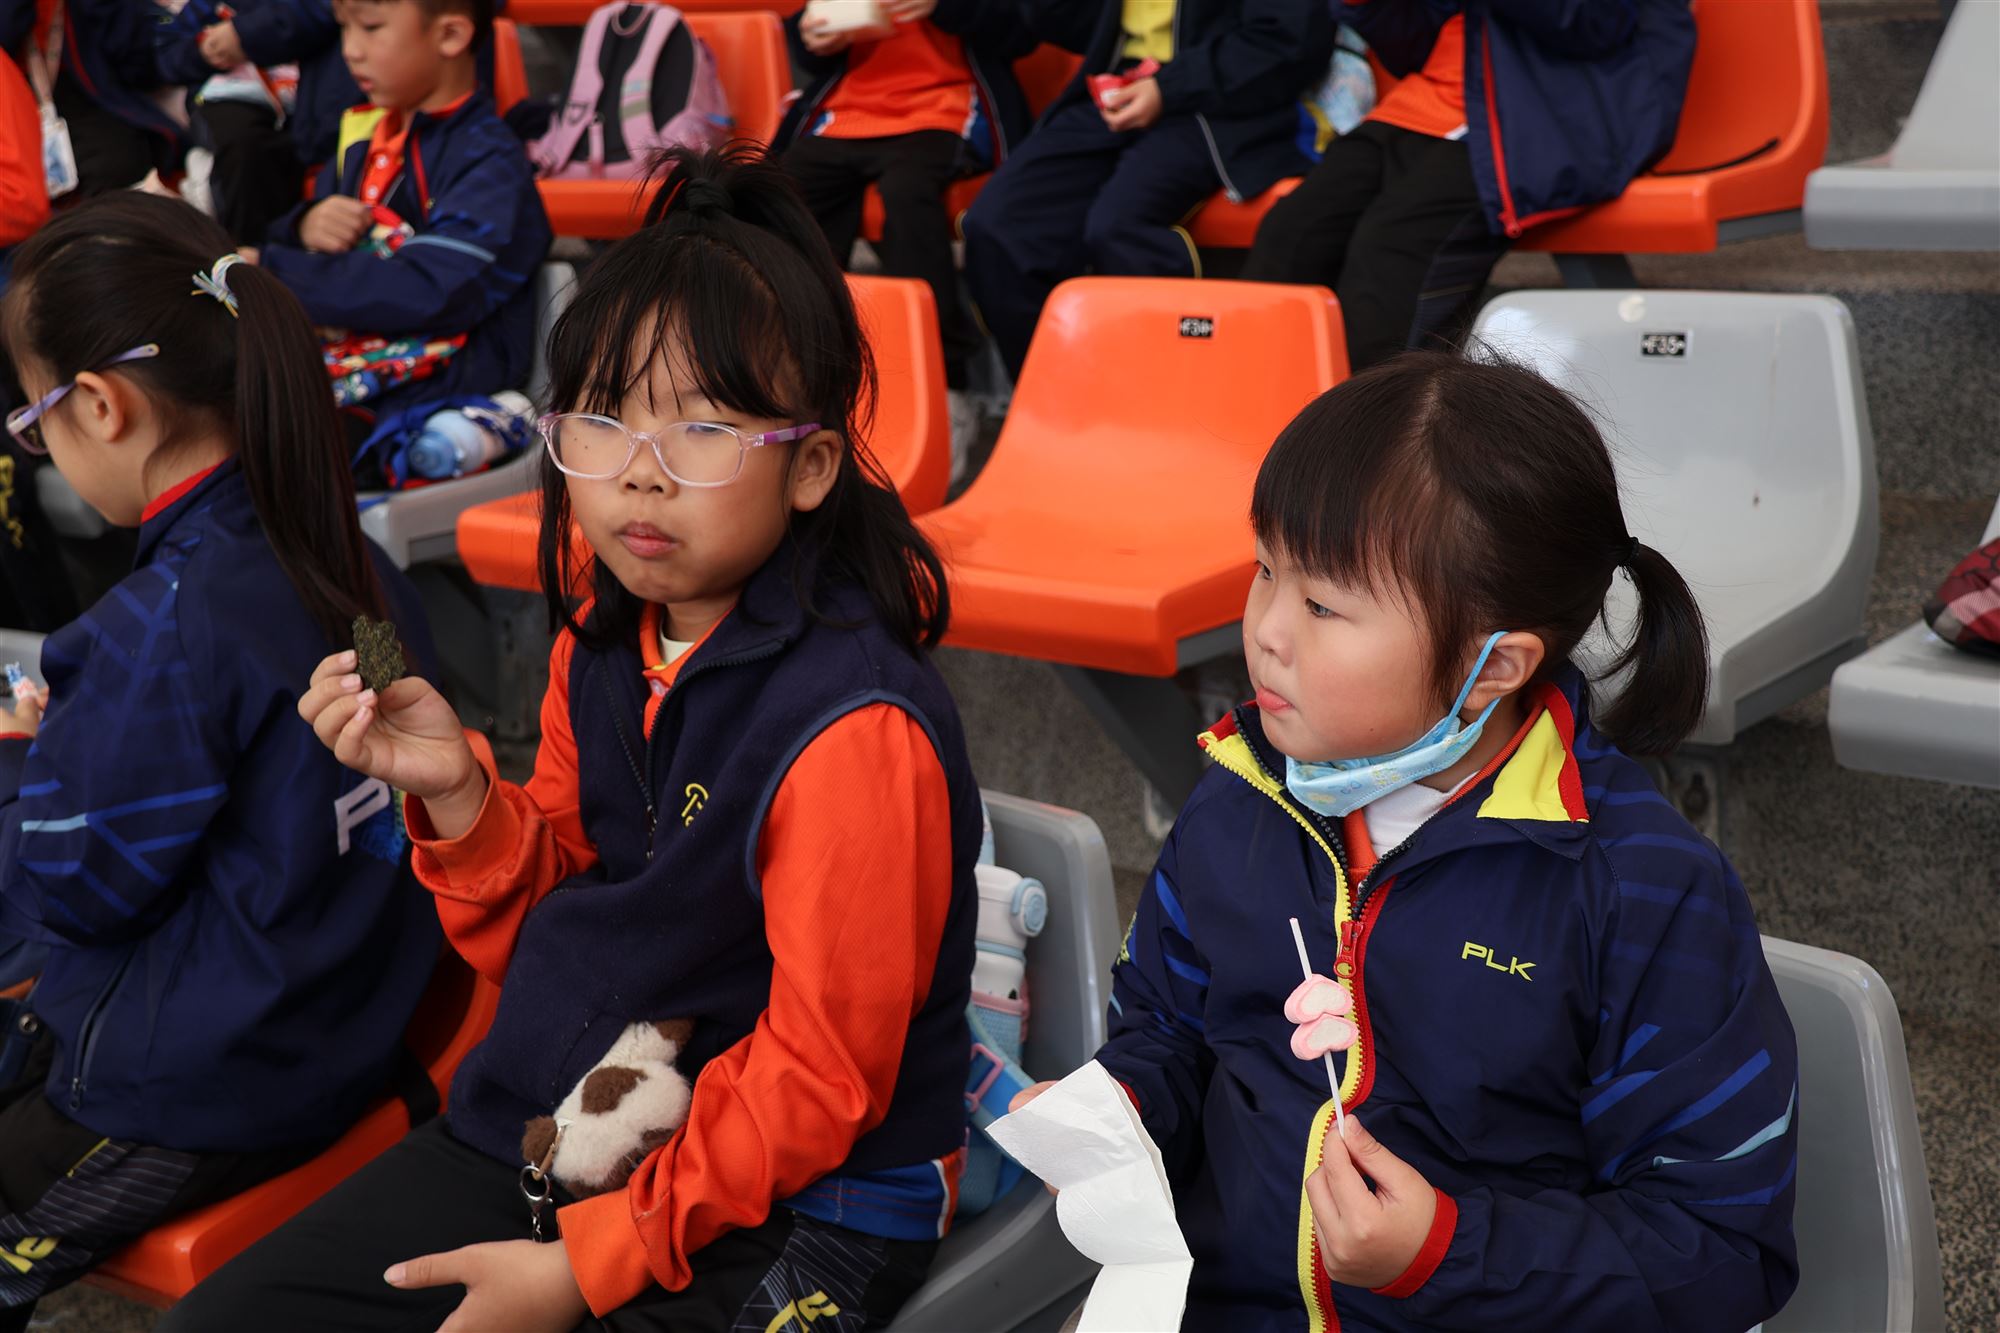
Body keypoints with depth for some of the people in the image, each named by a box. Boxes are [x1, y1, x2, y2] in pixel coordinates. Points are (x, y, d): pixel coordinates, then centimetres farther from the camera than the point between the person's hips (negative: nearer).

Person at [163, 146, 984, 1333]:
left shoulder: (856, 729, -24)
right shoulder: (601, 650, 0)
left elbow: (817, 1079, -19)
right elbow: (548, 935, 10)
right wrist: (455, 794, -9)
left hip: (790, 1205, -7)